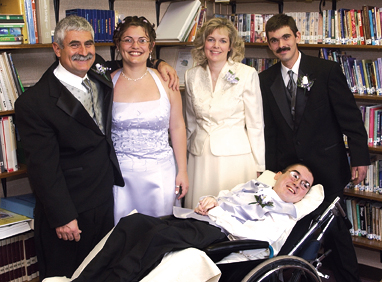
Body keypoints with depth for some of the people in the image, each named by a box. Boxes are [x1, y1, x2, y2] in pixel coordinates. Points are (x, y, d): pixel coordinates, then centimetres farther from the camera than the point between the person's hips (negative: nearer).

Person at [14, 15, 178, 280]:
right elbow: (43, 166, -19)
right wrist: (62, 218, -18)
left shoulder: (100, 74, 0)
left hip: (105, 200, 6)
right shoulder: (34, 102, -19)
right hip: (67, 210, -6)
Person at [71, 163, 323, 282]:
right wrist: (209, 202, 5)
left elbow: (252, 233, -5)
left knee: (159, 234, -35)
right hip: (191, 222, 6)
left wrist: (216, 213, -3)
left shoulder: (285, 215, 13)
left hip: (215, 233, -5)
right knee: (132, 221, -23)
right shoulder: (253, 185, 33)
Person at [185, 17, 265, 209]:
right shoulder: (192, 76, 6)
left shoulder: (247, 74, -3)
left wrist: (258, 167, -2)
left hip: (235, 155, -3)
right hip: (200, 155, 3)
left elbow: (255, 124, -2)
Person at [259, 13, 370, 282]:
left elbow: (350, 117, -6)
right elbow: (268, 127, 8)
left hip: (326, 167, -2)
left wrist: (360, 158, -10)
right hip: (286, 167, 3)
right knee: (295, 230, 7)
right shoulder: (266, 80, 4)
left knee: (336, 230, 8)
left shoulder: (327, 70, -6)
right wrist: (269, 167, 5)